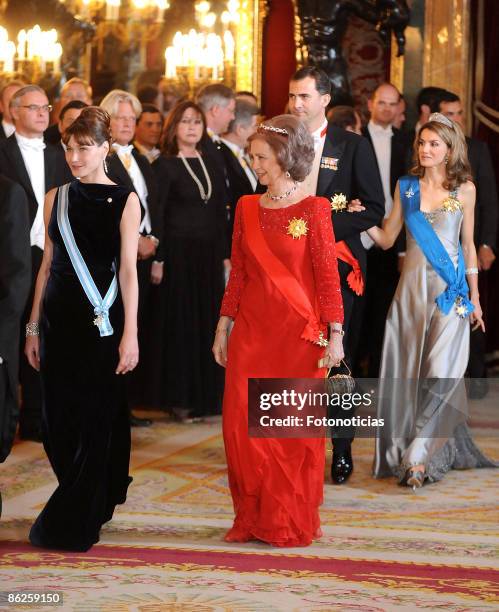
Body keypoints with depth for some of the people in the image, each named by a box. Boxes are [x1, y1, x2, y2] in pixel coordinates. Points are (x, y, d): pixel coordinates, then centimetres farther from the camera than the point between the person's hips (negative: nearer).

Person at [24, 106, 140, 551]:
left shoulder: (124, 201, -2)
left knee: (94, 417, -1)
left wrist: (130, 333, -10)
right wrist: (34, 327, 10)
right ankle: (96, 498, 27)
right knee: (59, 418, 6)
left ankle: (72, 524, 7)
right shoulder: (56, 199, 9)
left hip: (101, 321, -4)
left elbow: (128, 270, -5)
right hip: (58, 318, 4)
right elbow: (48, 265, 12)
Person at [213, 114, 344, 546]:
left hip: (298, 332, -4)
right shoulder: (246, 208, 8)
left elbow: (328, 276, -6)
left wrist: (335, 334, -10)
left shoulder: (313, 210, -5)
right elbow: (238, 274, 11)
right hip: (251, 330, 4)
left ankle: (292, 524, 13)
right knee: (242, 422, 1)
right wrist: (223, 328, 10)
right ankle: (252, 518, 14)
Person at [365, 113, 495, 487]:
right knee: (407, 372, 3)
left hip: (450, 290, -2)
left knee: (440, 372, -10)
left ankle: (419, 457, -8)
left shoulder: (464, 189, 3)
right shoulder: (406, 187, 8)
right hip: (413, 287, 3)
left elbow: (468, 245, 8)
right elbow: (386, 239, 10)